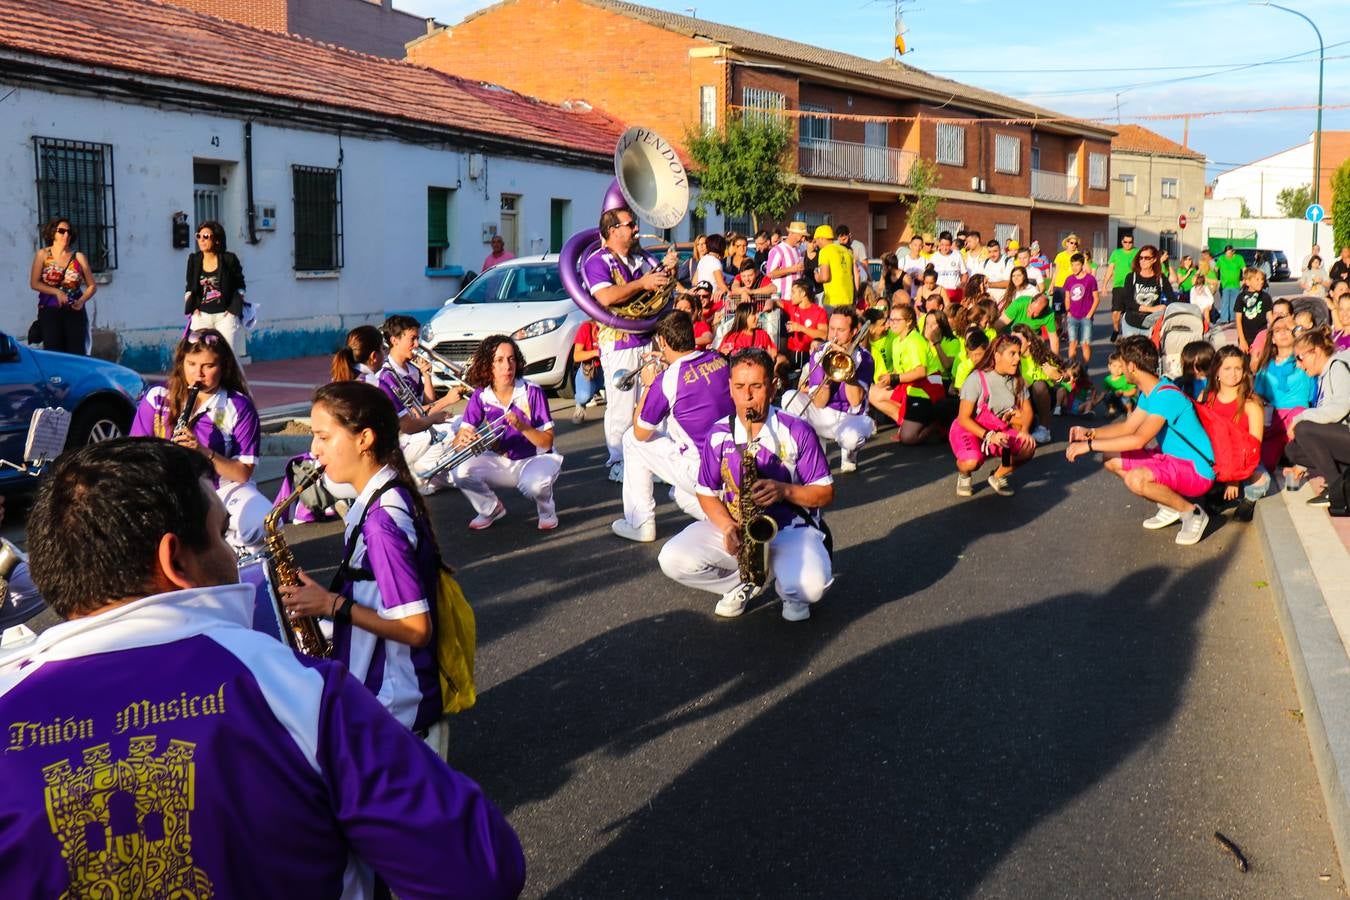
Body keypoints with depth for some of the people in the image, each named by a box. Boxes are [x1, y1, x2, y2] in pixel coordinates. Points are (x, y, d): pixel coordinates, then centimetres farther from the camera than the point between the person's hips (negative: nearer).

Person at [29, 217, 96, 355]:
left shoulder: (79, 257, 5)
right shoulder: (43, 254, 4)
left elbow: (92, 286, 6)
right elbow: (34, 283, 0)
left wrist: (82, 301, -11)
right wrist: (56, 292, -14)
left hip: (75, 312, 0)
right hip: (49, 312, 0)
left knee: (78, 354, -6)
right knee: (54, 354, -4)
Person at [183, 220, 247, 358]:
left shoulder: (229, 259, -1)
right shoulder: (194, 260, 8)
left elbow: (240, 286, 6)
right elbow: (189, 288, 18)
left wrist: (234, 309, -4)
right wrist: (192, 308, 4)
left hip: (225, 315, -3)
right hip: (201, 316, 3)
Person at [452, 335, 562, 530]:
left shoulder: (532, 393, -16)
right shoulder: (481, 396, -8)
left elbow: (547, 442, -16)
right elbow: (458, 441, -10)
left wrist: (522, 426, -34)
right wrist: (463, 440, -35)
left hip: (535, 459, -3)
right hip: (500, 462, 3)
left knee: (533, 483, -37)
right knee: (462, 472, -23)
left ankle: (546, 511, 0)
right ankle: (491, 509, 7)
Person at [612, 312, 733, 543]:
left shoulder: (667, 381, -16)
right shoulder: (718, 359, 1)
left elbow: (640, 433, -3)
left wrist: (648, 385, 6)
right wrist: (673, 364, 17)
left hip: (703, 473, -7)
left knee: (632, 440, 11)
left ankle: (640, 525, 15)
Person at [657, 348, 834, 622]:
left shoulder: (797, 432, -8)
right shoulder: (718, 435, -1)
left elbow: (825, 493, -4)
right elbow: (707, 493, 7)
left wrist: (785, 490, -23)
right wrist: (728, 526, -14)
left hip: (791, 529, -3)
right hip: (733, 528, 3)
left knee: (811, 586, -33)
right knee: (673, 560, -21)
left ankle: (790, 591, 8)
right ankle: (745, 583, 5)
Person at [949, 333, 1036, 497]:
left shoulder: (1017, 380, -2)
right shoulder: (977, 378, -20)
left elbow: (1027, 410, 5)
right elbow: (964, 418, -19)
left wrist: (1024, 430, -17)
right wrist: (989, 436, -30)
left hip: (999, 431, 6)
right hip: (968, 430, -5)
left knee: (1028, 447, -22)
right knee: (972, 461, -36)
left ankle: (998, 476, 7)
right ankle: (964, 475, 4)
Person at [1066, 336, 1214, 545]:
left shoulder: (1166, 395, -26)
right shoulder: (1148, 393, 6)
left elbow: (1138, 440, -33)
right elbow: (1128, 427, 17)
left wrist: (1089, 446, -29)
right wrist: (1090, 433, 4)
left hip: (1196, 470, -10)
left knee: (1136, 479, -35)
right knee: (1111, 459, 7)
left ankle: (1192, 512, -11)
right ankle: (1169, 506, 11)